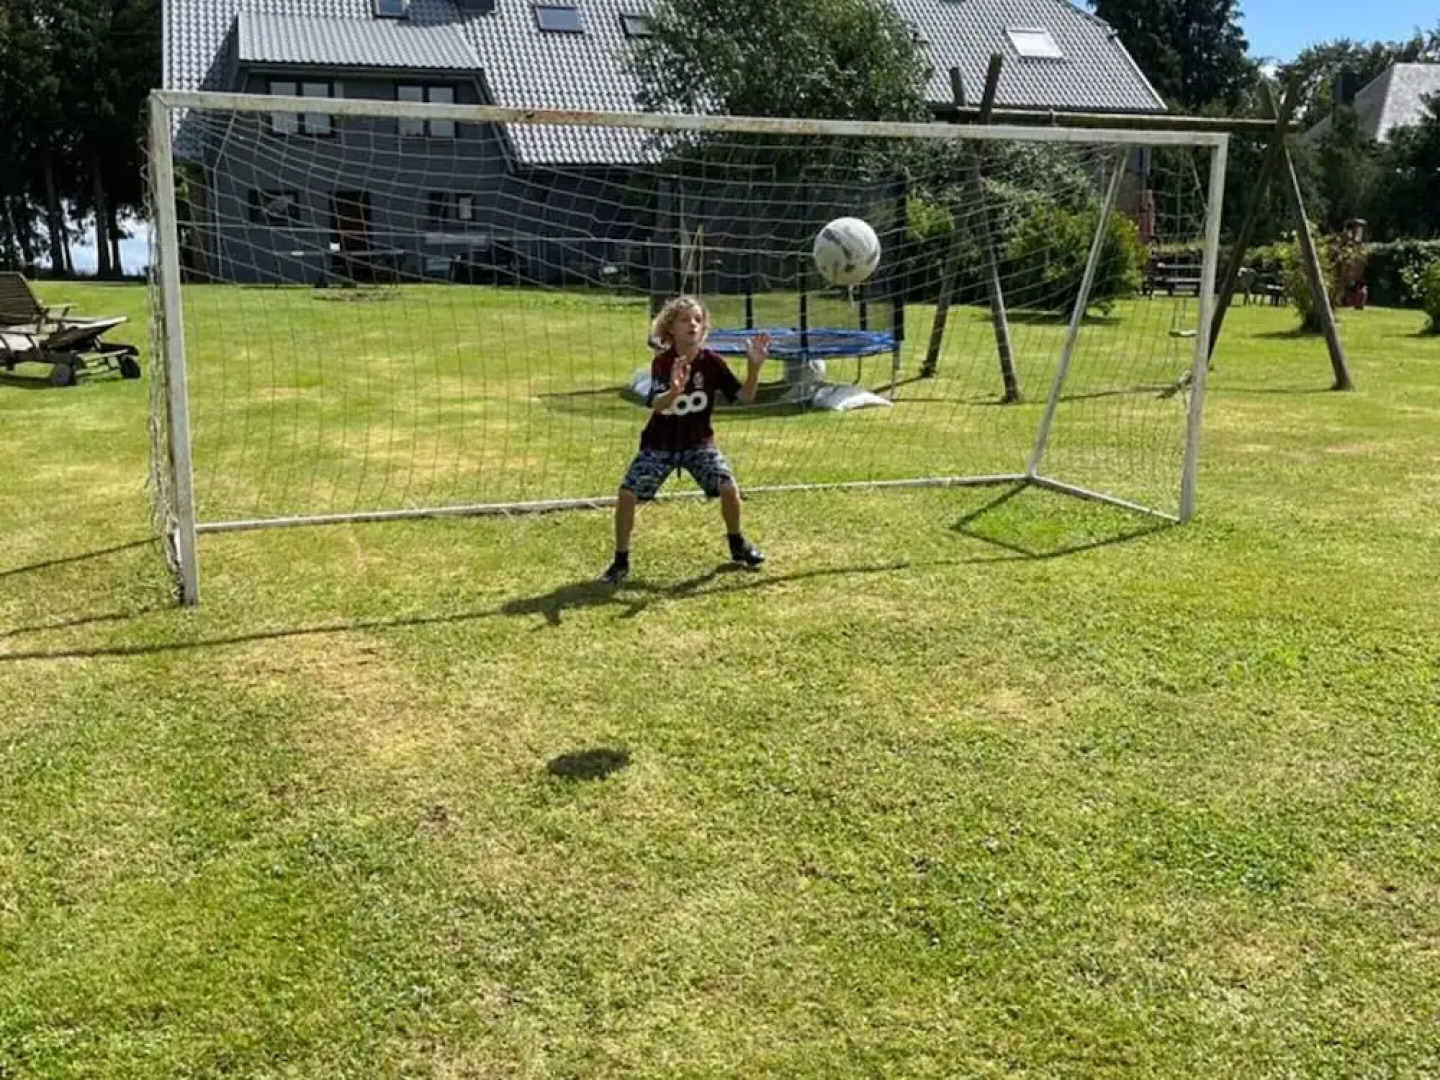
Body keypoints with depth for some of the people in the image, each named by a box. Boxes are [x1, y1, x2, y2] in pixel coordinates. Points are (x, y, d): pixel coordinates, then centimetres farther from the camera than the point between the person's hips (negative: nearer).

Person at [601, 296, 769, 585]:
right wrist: (675, 391, -53)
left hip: (698, 442, 1)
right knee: (627, 494, -14)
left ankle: (737, 544, 13)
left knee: (728, 487, -16)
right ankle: (620, 562, 5)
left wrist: (754, 366, -32)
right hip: (660, 444, -1)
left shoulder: (711, 361, -12)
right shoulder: (662, 362, -17)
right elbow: (656, 405, -31)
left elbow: (744, 396, -14)